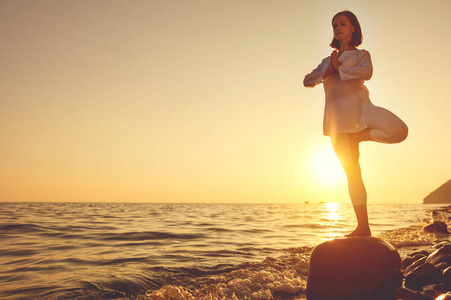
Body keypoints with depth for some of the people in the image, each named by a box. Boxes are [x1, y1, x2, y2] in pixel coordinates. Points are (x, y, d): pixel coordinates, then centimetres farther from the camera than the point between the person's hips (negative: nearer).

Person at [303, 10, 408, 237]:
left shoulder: (361, 55, 11)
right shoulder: (327, 61, 24)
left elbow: (366, 72, -12)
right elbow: (307, 81, 13)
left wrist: (339, 68, -5)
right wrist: (327, 72, -3)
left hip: (357, 106, -3)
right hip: (337, 116, 3)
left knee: (398, 130, -33)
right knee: (352, 172, 0)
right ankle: (363, 227, 4)